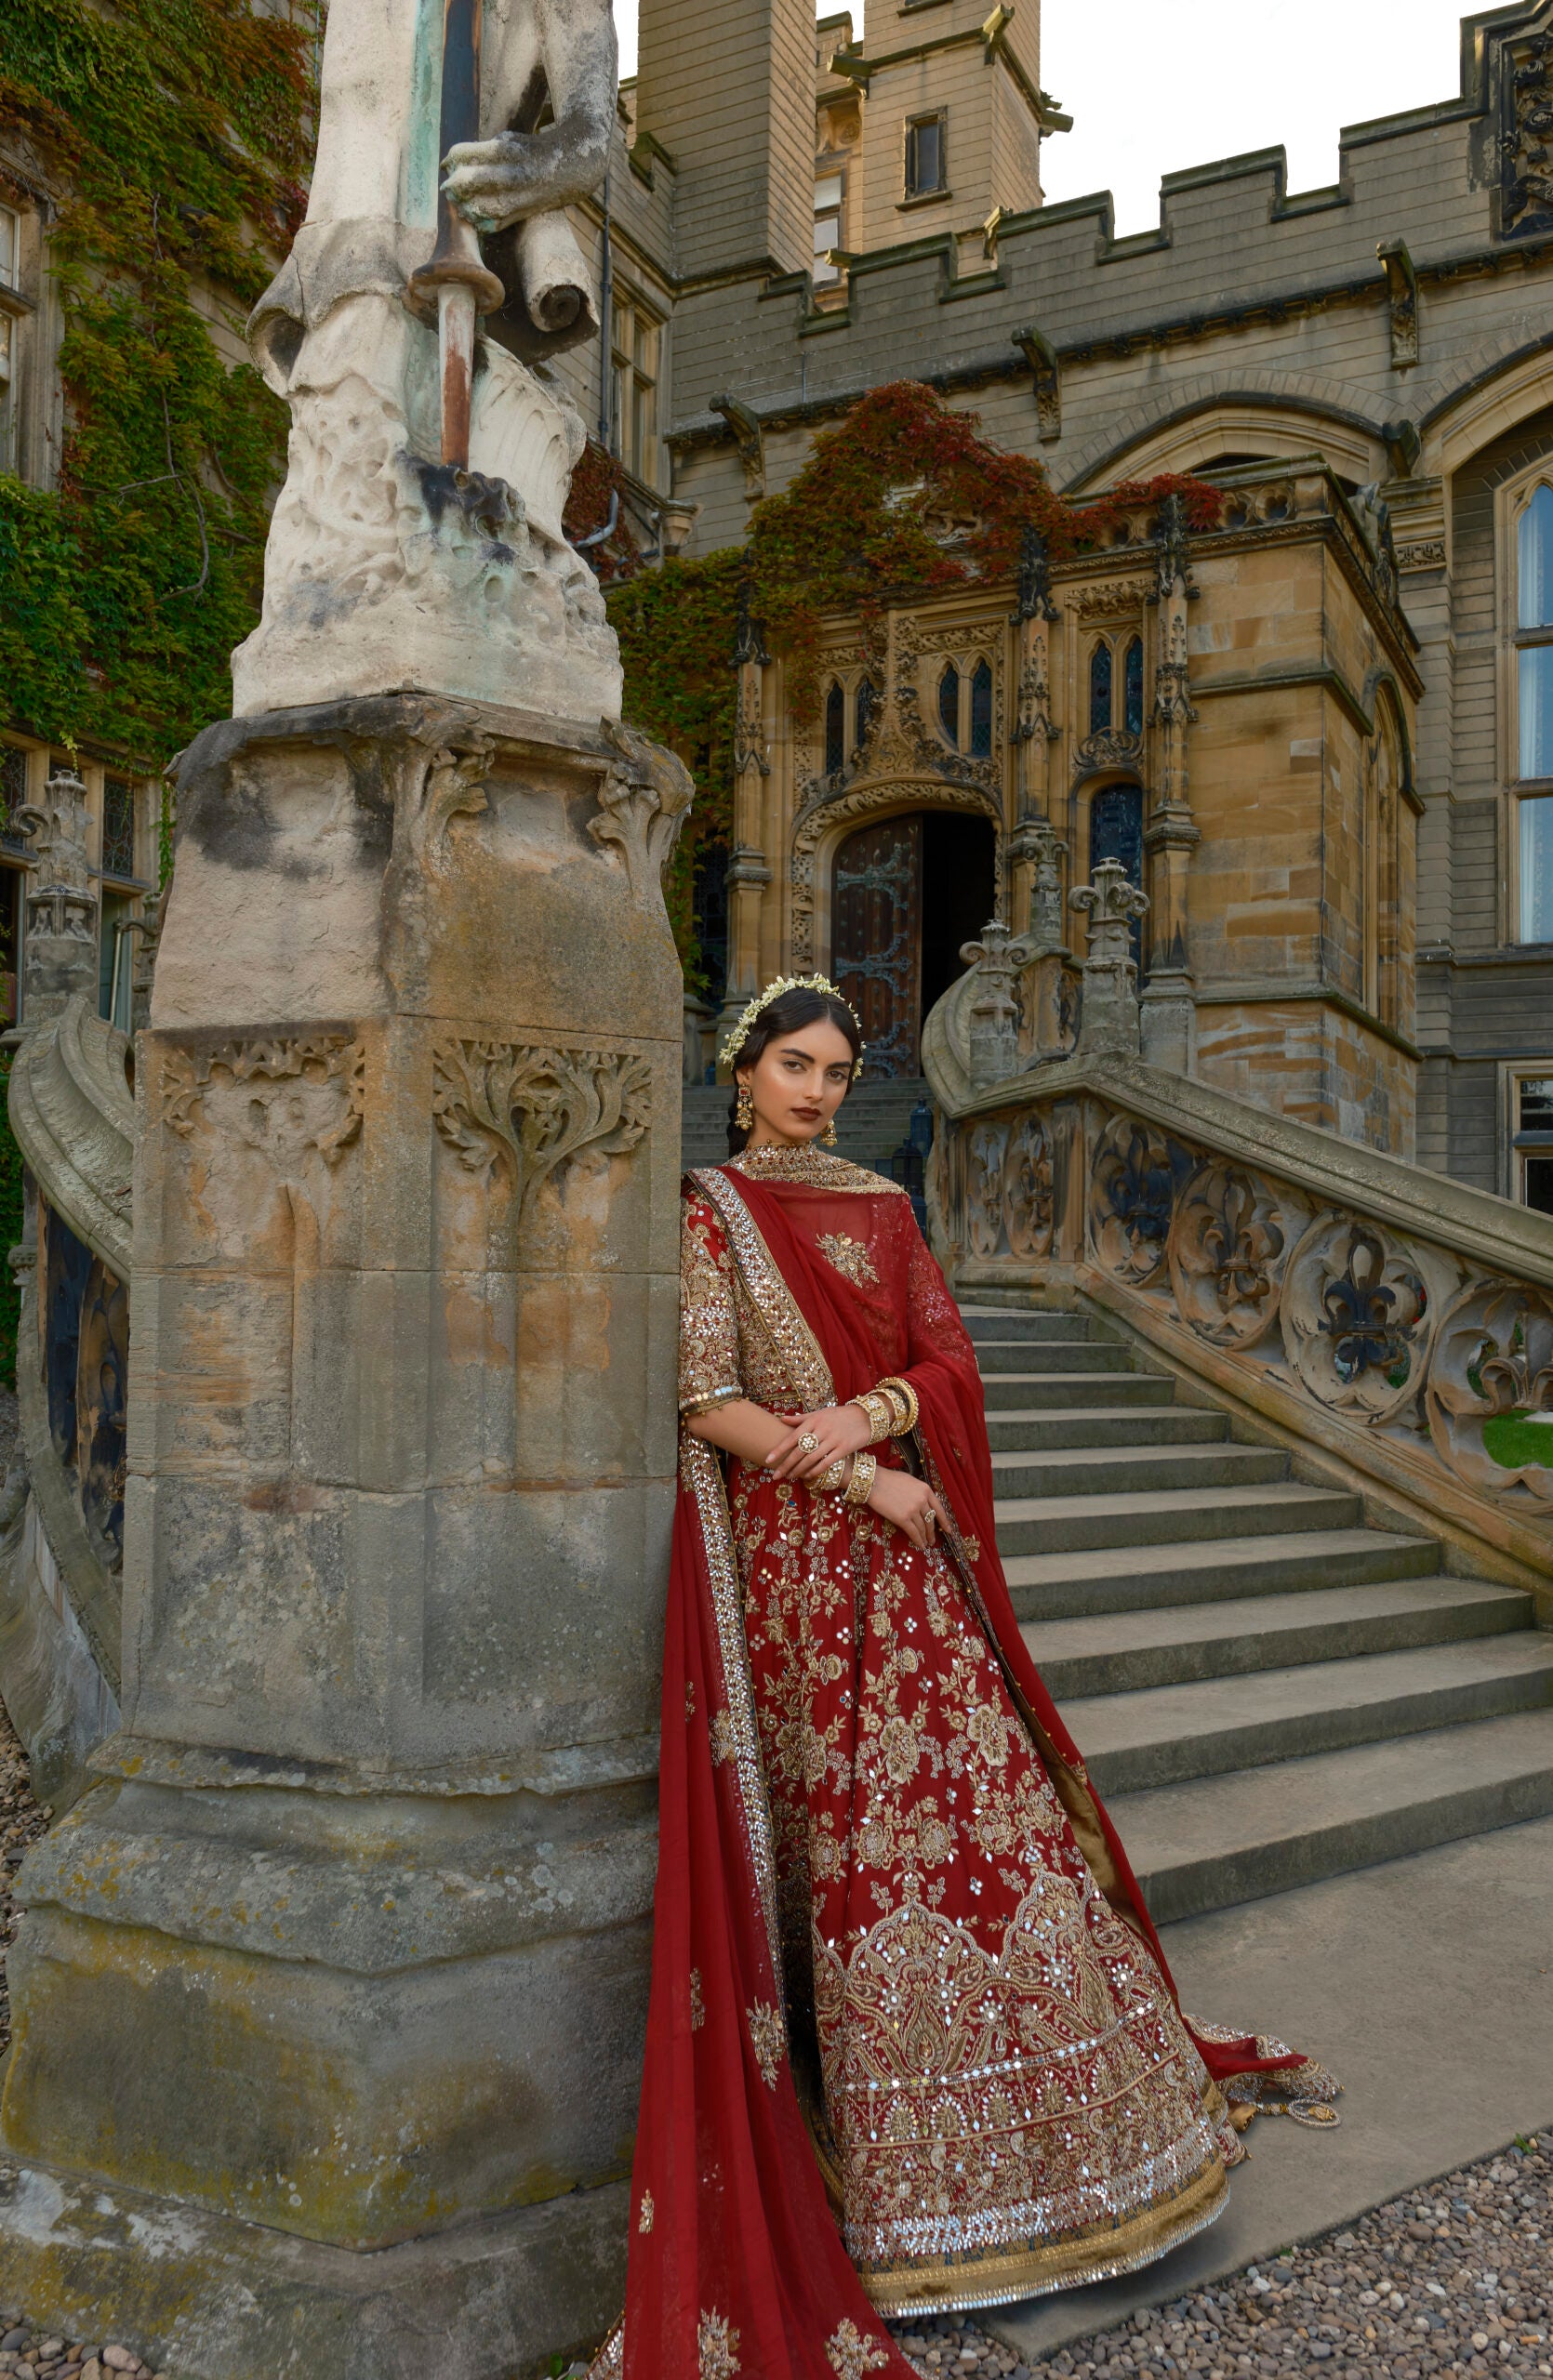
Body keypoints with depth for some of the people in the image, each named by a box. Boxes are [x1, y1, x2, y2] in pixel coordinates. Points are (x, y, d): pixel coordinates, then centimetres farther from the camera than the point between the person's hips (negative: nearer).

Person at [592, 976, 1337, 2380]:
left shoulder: (882, 1209, 14)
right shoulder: (705, 1212, -1)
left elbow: (950, 1365, 6)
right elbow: (706, 1404, -10)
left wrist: (861, 1415, -14)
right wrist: (862, 1484, -13)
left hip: (904, 1543, 5)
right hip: (785, 1552, -4)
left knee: (969, 1796, 5)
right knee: (838, 1819, -1)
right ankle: (880, 2153, 14)